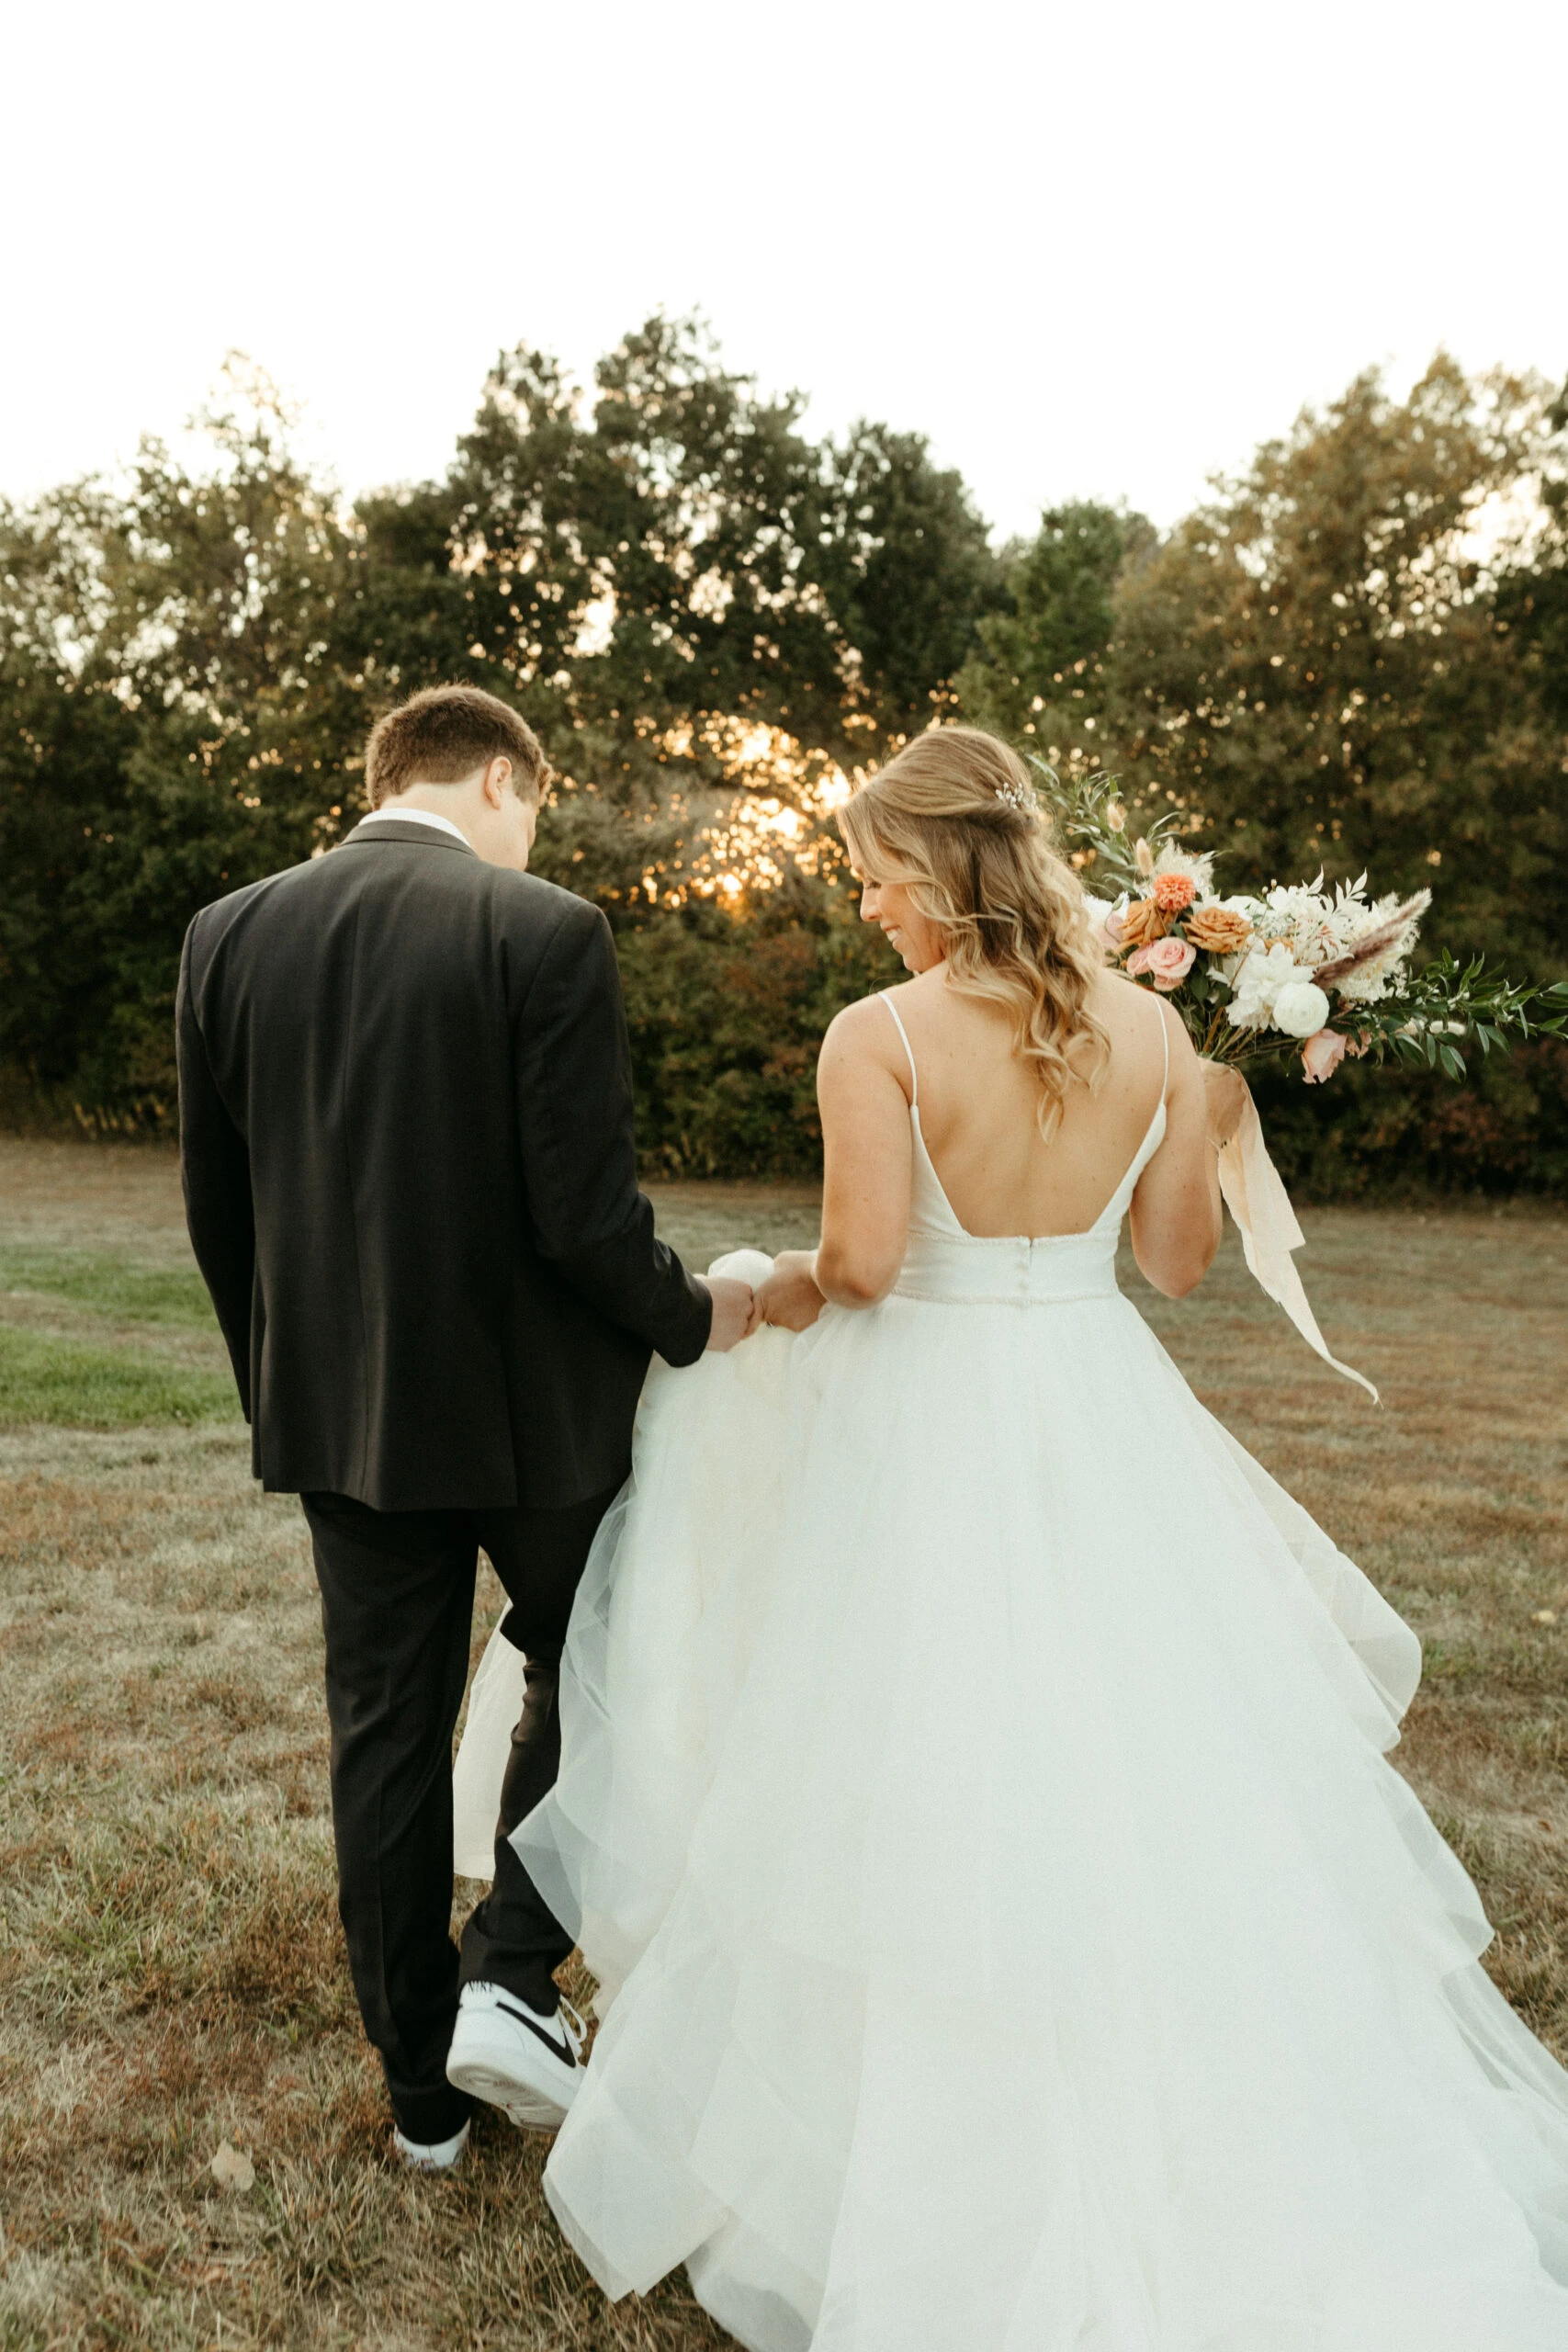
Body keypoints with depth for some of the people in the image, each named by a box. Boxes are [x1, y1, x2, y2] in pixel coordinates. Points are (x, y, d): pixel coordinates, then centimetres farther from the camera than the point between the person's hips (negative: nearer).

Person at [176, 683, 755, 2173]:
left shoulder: (228, 936, 1)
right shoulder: (545, 934, -15)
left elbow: (217, 1208, 5)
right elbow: (584, 1215, -19)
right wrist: (693, 1318, 0)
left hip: (336, 1411, 5)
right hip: (528, 1402, -4)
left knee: (385, 1731, 16)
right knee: (580, 1674, 22)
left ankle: (422, 2090, 31)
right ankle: (509, 1978, 14)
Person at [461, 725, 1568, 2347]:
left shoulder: (879, 1036, -14)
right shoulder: (1153, 1028, -1)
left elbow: (861, 1260, -18)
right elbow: (1178, 1259, 3)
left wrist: (789, 1292, 4)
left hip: (925, 1426, -4)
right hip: (1098, 1415, 4)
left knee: (931, 1789, 11)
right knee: (1117, 1780, 18)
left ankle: (949, 2201, 31)